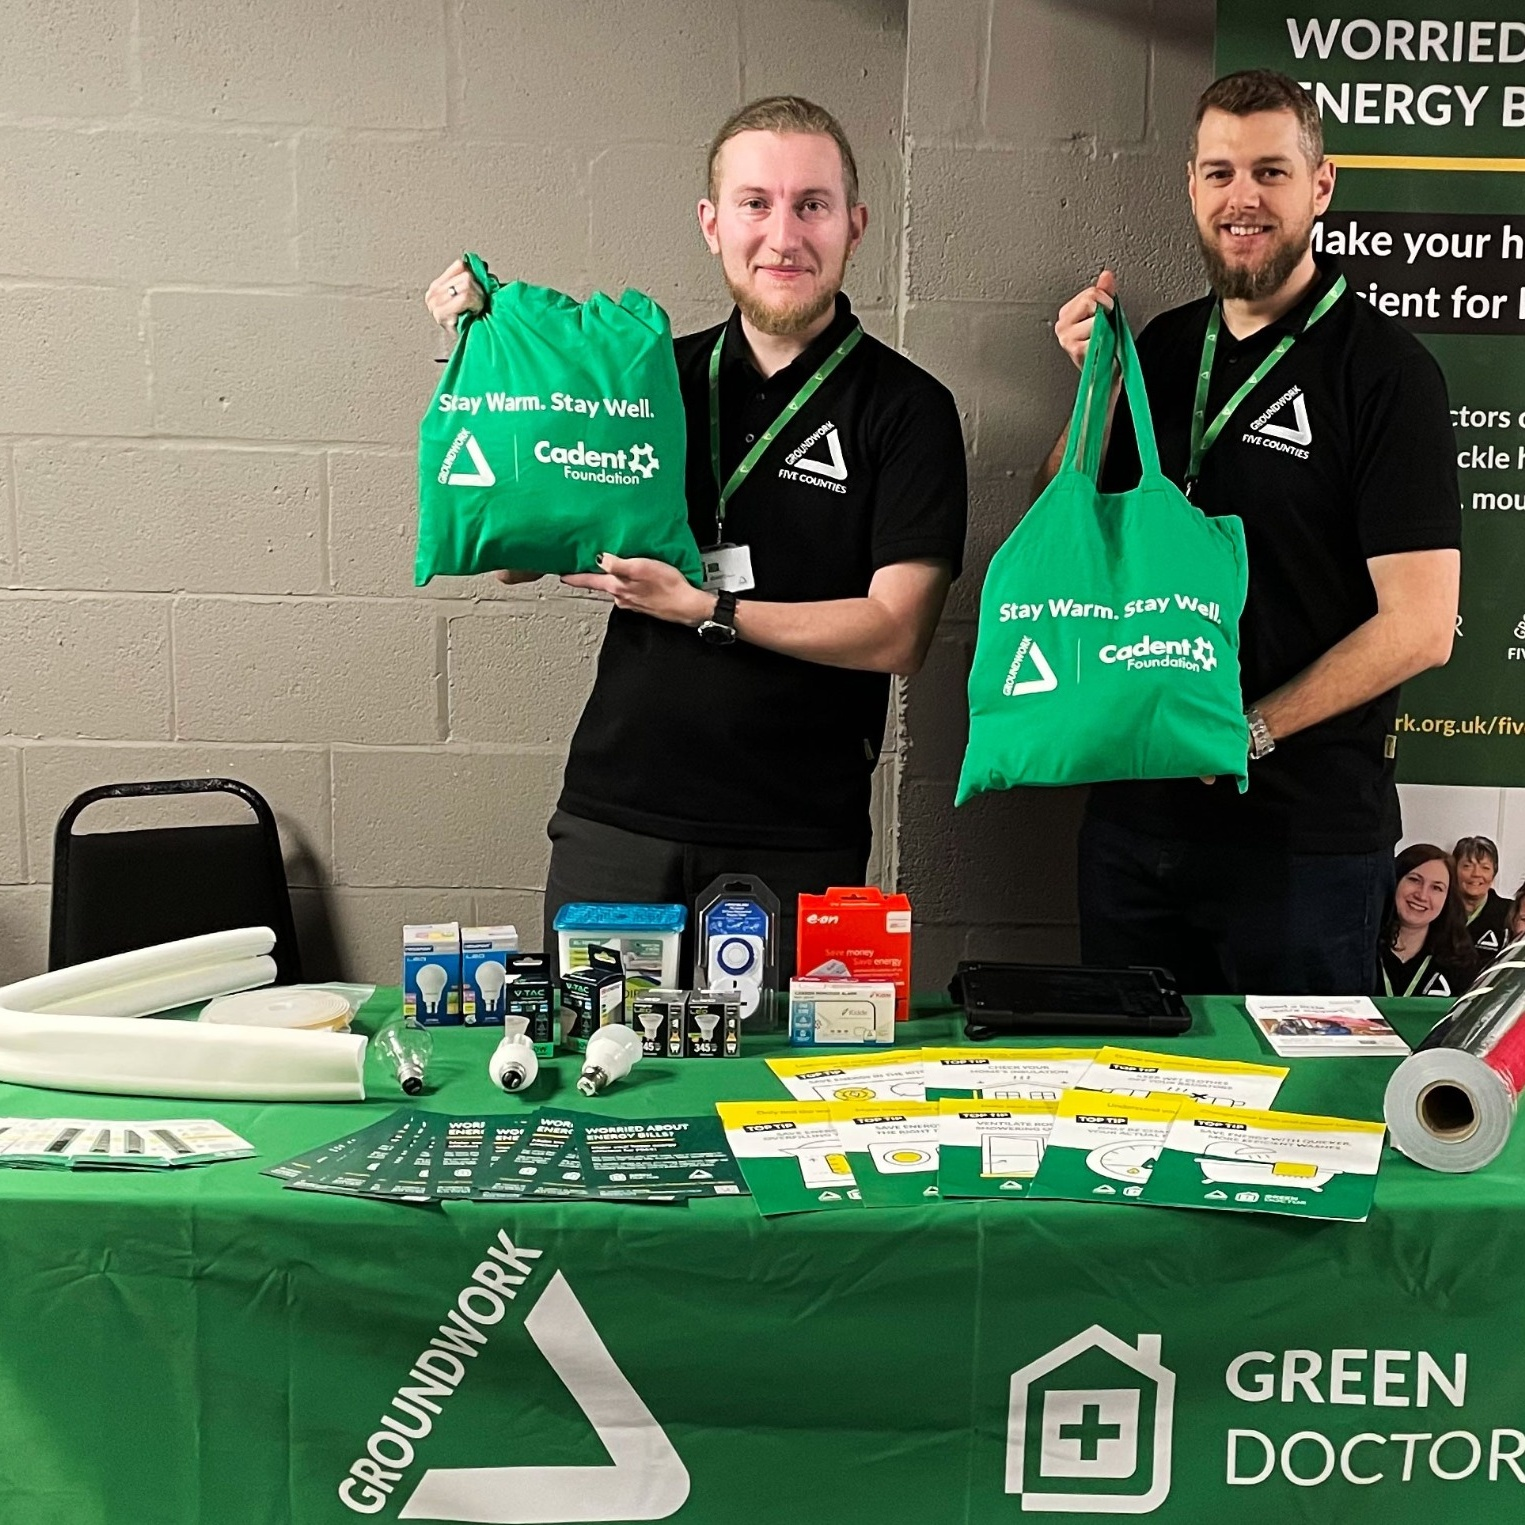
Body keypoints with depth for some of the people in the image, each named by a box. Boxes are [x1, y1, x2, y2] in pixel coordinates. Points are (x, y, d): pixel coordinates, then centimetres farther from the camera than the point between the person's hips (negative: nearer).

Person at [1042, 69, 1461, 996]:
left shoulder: (1384, 369, -10)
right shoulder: (1166, 348, 8)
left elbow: (1420, 627, -13)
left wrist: (1244, 732, -17)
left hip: (1303, 830, -5)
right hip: (1135, 808, 5)